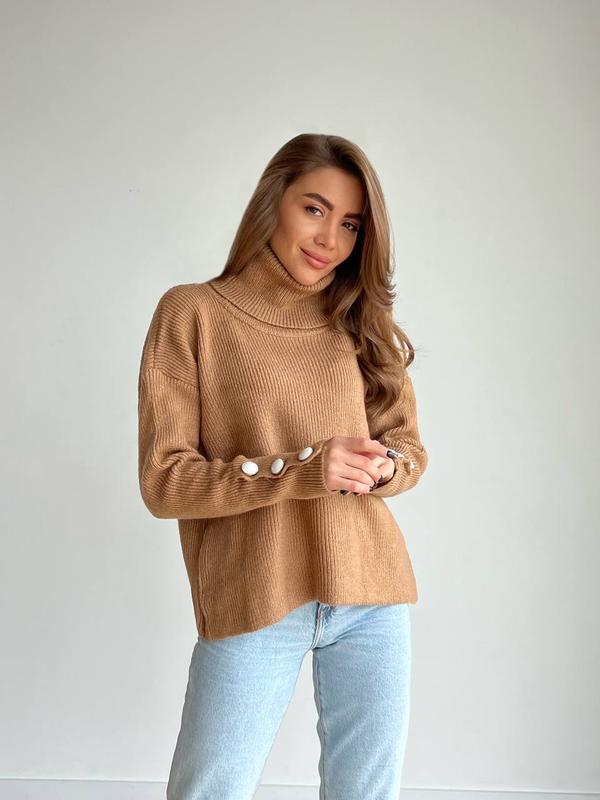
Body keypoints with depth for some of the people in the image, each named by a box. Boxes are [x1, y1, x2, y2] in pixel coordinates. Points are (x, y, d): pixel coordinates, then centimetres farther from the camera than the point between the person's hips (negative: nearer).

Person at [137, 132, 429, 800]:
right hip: (252, 605, -3)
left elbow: (410, 449, 13)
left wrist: (382, 465, -12)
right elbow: (163, 481, -8)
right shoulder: (192, 313, -4)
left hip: (372, 596, 4)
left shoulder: (361, 325, 8)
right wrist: (299, 471, -21)